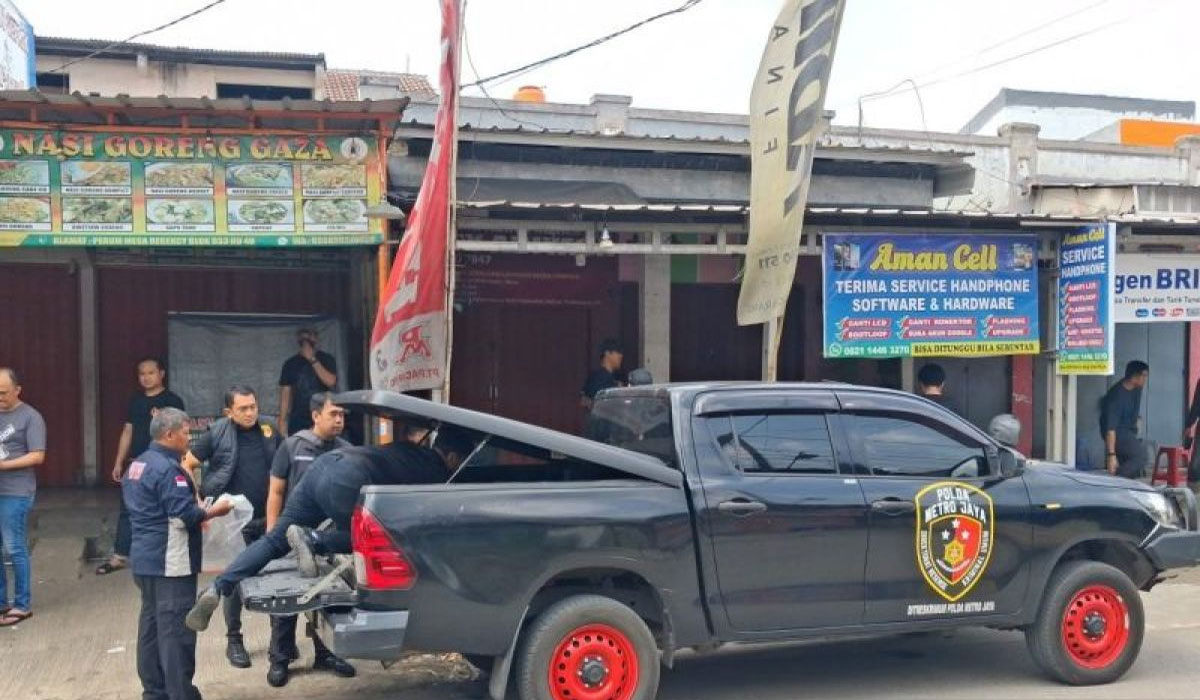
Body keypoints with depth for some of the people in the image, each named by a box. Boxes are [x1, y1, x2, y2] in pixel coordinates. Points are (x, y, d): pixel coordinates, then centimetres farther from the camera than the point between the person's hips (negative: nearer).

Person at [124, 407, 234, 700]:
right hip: (170, 563, -10)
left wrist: (200, 509, 18)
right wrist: (214, 511, -8)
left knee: (151, 622, 15)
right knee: (176, 629, -5)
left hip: (144, 558, 10)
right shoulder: (168, 469, -19)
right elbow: (184, 516, -23)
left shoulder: (137, 465, 13)